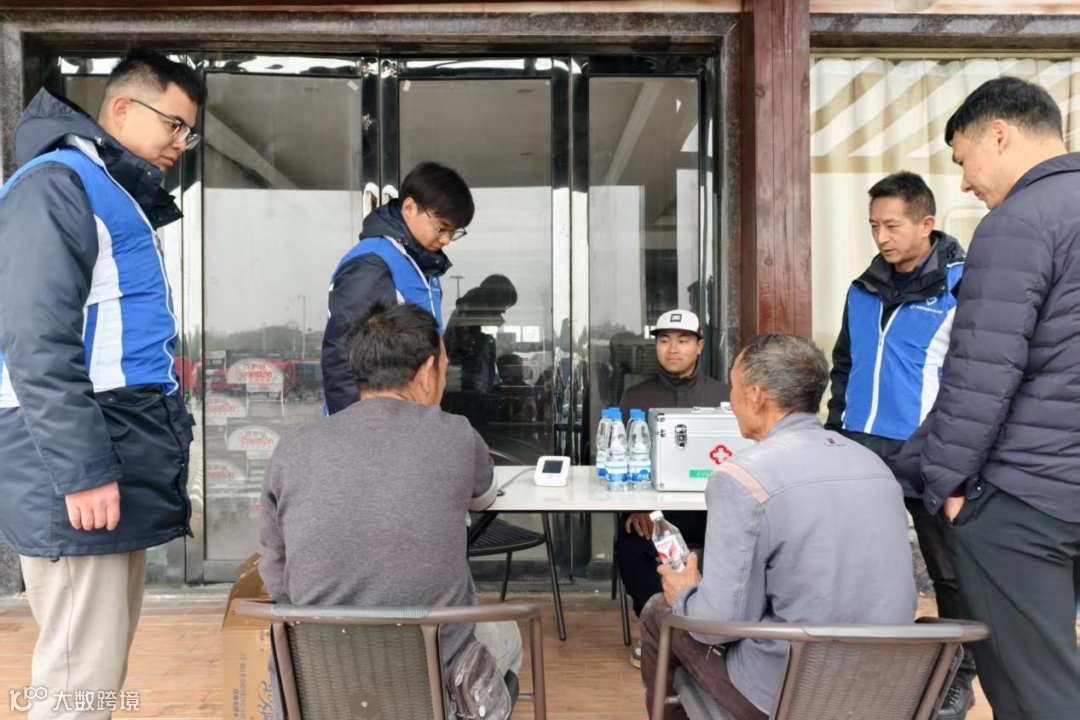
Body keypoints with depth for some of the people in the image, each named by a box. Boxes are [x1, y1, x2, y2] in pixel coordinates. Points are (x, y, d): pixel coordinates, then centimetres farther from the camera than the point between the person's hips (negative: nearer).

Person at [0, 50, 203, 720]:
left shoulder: (126, 200, 20)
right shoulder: (56, 185, -10)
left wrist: (165, 451, 19)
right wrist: (82, 472, -22)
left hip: (123, 473, 9)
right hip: (79, 484, -9)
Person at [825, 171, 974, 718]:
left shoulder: (962, 287, -7)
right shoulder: (864, 290, 11)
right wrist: (836, 427, 12)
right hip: (862, 451, 6)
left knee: (948, 570, 9)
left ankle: (959, 676, 26)